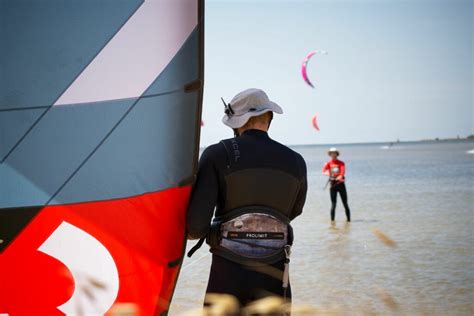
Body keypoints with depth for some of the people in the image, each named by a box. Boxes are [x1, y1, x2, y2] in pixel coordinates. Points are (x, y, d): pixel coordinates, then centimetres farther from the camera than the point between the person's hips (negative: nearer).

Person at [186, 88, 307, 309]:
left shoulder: (218, 155, -8)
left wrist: (195, 232, 8)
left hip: (229, 270, -2)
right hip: (273, 272, 2)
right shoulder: (296, 162, 3)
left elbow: (197, 219, -14)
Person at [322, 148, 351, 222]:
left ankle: (348, 219, 9)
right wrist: (327, 173, -36)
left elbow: (343, 170, -15)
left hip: (340, 183, 0)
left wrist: (340, 176, -37)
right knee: (333, 204, -2)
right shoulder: (328, 163, 8)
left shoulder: (341, 163, 5)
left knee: (345, 203, 2)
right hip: (332, 183, 0)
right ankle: (332, 220, 1)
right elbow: (324, 170, -13)